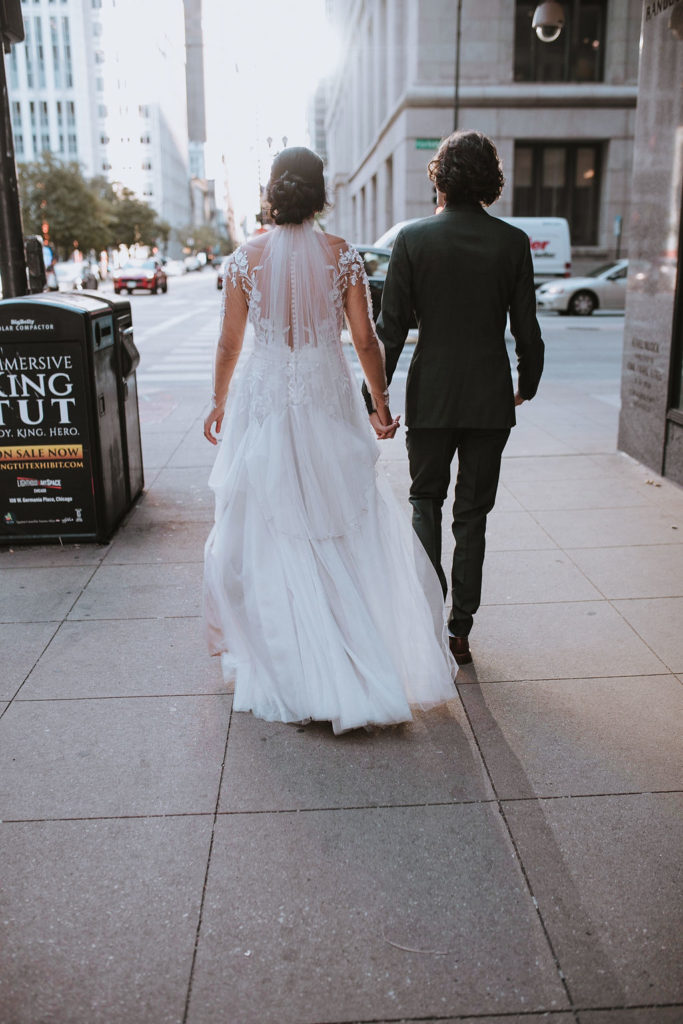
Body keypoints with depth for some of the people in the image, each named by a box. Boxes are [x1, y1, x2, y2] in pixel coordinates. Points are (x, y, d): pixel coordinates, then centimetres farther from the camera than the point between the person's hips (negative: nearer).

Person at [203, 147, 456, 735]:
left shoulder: (246, 258, -4)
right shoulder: (343, 255, -4)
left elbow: (230, 343, 0)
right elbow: (365, 339, -3)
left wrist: (220, 402, 14)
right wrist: (381, 402, 9)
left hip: (263, 403, 0)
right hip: (327, 400, 1)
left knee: (266, 529, 11)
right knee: (344, 524, 12)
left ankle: (280, 659, 23)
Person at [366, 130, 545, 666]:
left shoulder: (413, 239, -6)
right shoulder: (513, 242, -3)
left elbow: (391, 327, -7)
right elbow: (526, 328, 0)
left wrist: (374, 397, 0)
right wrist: (528, 382, 17)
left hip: (430, 396, -1)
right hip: (490, 398, 1)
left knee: (426, 501, 19)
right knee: (473, 512, 10)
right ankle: (460, 627, 16)